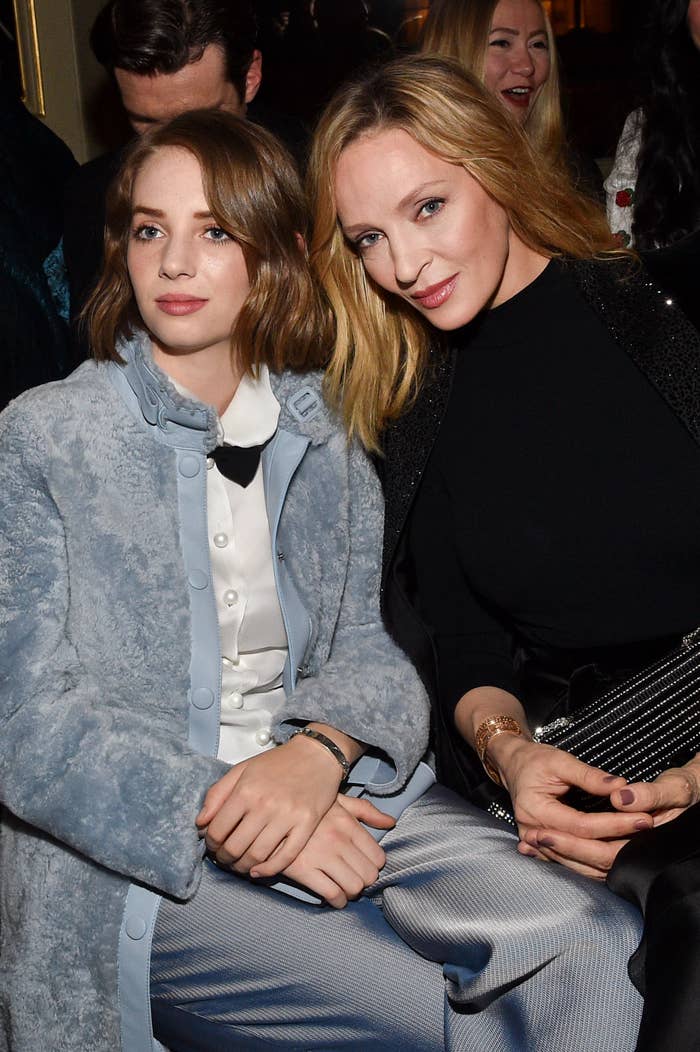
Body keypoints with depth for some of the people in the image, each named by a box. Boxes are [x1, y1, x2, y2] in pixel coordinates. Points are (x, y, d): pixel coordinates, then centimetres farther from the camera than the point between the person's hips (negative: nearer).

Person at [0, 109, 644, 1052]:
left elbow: (367, 651, 5)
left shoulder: (326, 443, 10)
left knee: (596, 955, -18)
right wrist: (219, 811, -21)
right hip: (138, 865, -4)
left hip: (339, 800, 4)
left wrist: (318, 752, -18)